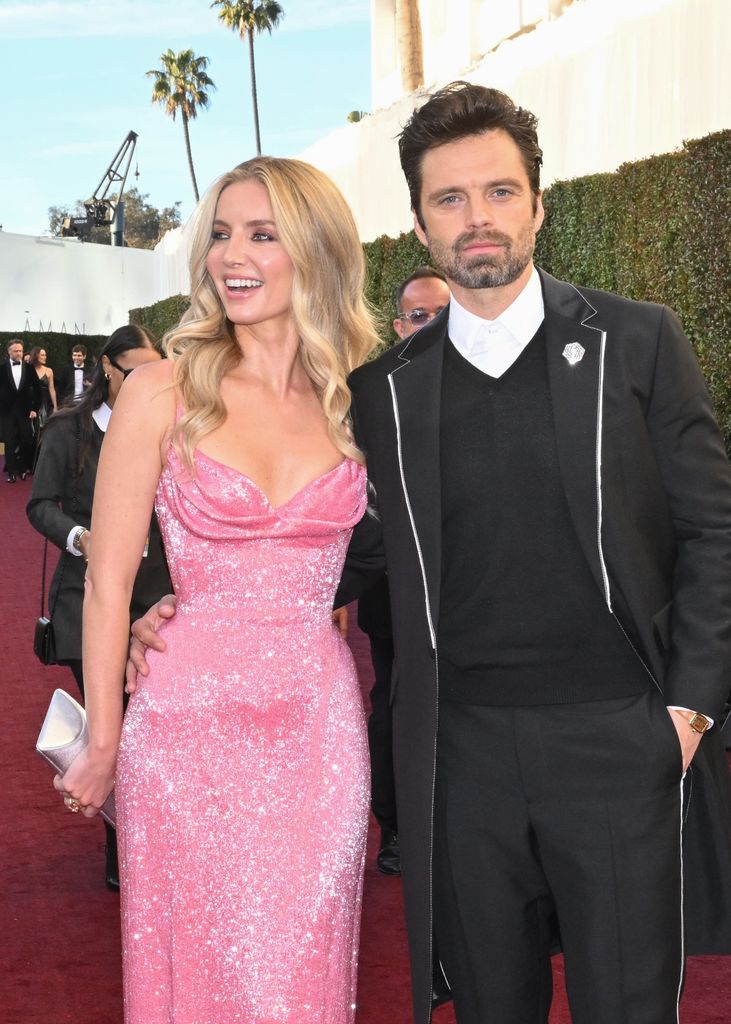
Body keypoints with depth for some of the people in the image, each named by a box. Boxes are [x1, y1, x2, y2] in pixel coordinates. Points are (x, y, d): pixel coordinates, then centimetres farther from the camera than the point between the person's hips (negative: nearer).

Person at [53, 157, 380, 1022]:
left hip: (319, 724, 3)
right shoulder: (164, 392, -6)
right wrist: (102, 746, -2)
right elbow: (108, 581, -4)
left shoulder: (357, 400, 4)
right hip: (191, 723, -2)